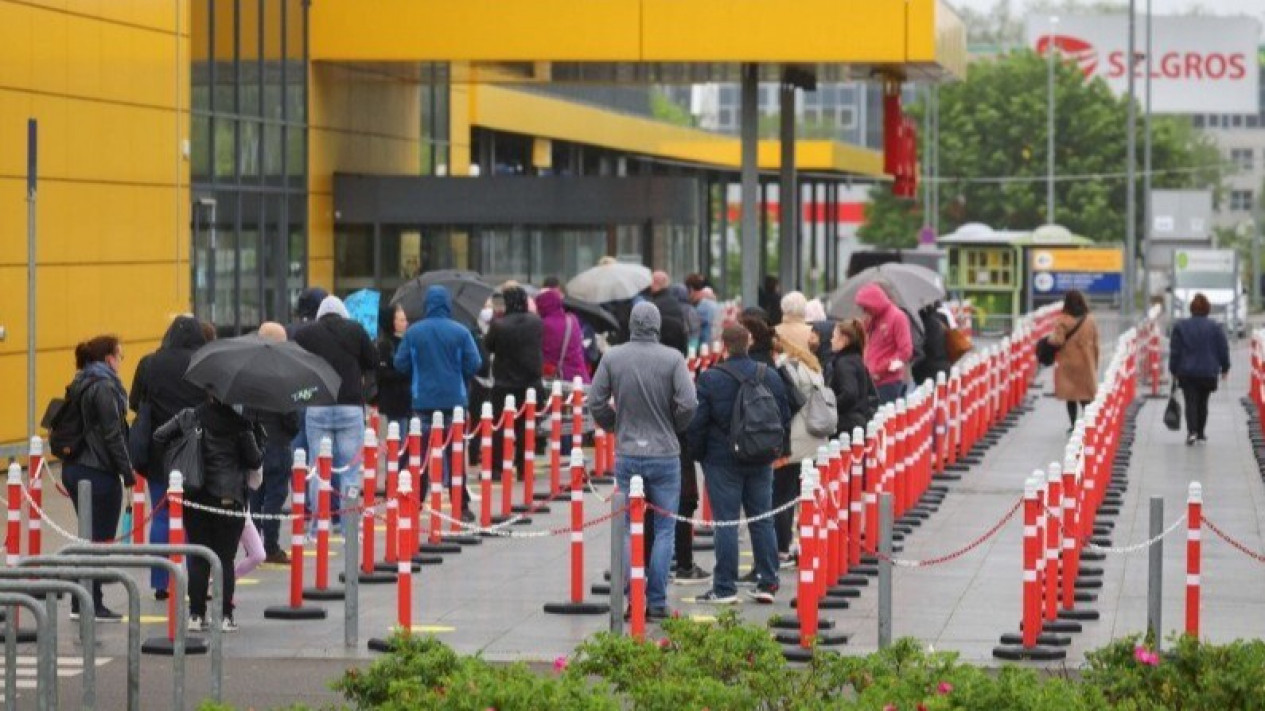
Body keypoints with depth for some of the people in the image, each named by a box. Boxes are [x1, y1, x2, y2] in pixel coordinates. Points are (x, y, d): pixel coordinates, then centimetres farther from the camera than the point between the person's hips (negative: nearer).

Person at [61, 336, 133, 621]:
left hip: (73, 468, 9)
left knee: (89, 537, 17)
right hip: (99, 473, -9)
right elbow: (113, 436, -18)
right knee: (101, 541, 0)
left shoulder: (80, 386, 12)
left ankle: (80, 603, 19)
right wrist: (129, 476, -14)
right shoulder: (104, 388, -15)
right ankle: (93, 606, 3)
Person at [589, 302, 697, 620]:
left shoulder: (612, 358, -3)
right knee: (664, 530, 6)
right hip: (665, 455, -2)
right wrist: (673, 428, 6)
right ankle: (657, 601, 3)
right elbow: (688, 403, -13)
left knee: (629, 530, 10)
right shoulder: (673, 359, -9)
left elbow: (596, 402, -2)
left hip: (626, 454, 2)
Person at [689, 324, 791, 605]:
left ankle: (725, 587, -1)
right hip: (761, 462, 4)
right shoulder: (771, 376, 1)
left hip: (722, 461, -4)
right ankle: (767, 584, 12)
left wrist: (700, 454, 5)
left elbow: (697, 423, -11)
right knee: (762, 521, 11)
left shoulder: (710, 379, -12)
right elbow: (785, 418, 6)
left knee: (725, 523, -1)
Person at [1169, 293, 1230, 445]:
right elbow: (1223, 350, 3)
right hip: (1208, 373, 1)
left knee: (1191, 402, -3)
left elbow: (1174, 351, 0)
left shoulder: (1180, 326, -2)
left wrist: (1174, 369, 9)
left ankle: (1192, 431, -21)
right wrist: (1225, 368, 16)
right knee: (1202, 402, 15)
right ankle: (1201, 433, 21)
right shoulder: (1215, 328, -3)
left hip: (1187, 373, -1)